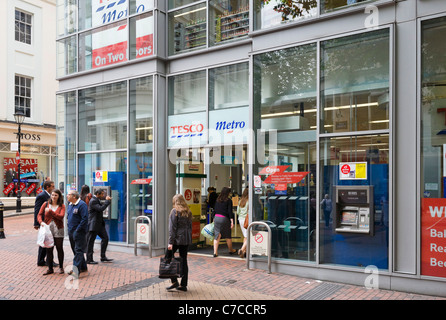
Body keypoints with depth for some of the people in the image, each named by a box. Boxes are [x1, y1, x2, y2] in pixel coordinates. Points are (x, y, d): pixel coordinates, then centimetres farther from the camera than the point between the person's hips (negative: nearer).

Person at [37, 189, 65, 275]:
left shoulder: (61, 206, -1)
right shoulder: (45, 204, 5)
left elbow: (61, 216, -15)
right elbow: (39, 215, 4)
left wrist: (50, 211, -19)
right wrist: (41, 222, -15)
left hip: (58, 230, -2)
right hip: (48, 229, 2)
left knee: (59, 249, 7)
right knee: (48, 249, 4)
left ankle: (61, 267, 20)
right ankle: (50, 268, 15)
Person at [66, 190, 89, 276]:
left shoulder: (82, 204, -14)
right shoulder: (70, 205, 14)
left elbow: (85, 219, -19)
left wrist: (78, 230, -19)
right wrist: (69, 226, 13)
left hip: (79, 232, -9)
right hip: (71, 232, 9)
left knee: (78, 251, -9)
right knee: (75, 250, 14)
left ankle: (76, 270, -13)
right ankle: (83, 268, 25)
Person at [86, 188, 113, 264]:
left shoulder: (97, 200, 14)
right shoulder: (93, 201, -17)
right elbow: (101, 208, -27)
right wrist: (107, 200, -19)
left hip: (100, 224, 10)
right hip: (93, 224, -10)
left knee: (105, 238, 7)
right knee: (90, 241, 0)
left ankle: (103, 257, 14)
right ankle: (89, 260, 9)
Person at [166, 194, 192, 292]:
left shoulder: (175, 211, -8)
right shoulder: (188, 211, 10)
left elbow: (172, 228, -12)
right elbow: (190, 226, 13)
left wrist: (170, 242, -13)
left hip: (177, 239, -6)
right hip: (186, 240, 6)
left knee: (168, 257, 5)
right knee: (184, 260, 10)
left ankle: (174, 281, -2)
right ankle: (183, 285, 12)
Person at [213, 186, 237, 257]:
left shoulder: (217, 200, 9)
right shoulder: (229, 201, -6)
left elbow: (215, 210, 12)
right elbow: (230, 212, -9)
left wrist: (214, 219, 20)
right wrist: (232, 221, -7)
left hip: (216, 218, 4)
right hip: (224, 218, -4)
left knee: (217, 235, 6)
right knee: (228, 236, 12)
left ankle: (215, 252, 2)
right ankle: (231, 250, 28)